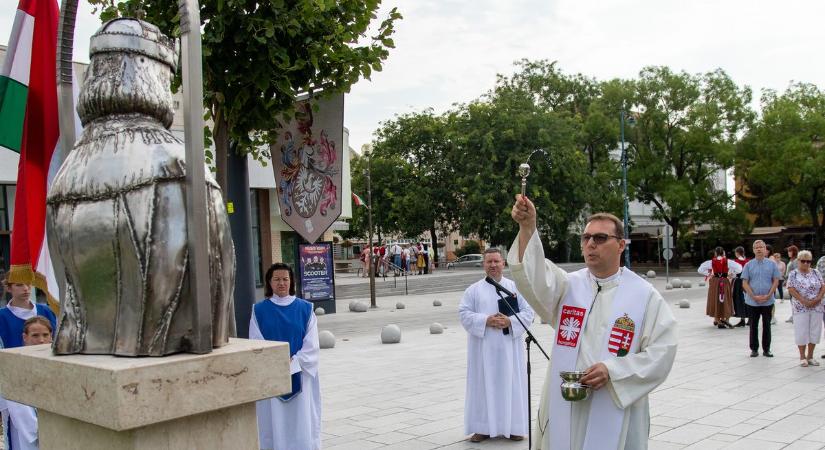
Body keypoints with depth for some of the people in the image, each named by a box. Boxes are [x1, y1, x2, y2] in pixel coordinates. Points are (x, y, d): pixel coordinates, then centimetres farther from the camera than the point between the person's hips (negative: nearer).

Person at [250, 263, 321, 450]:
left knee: (301, 422, 1)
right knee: (275, 425, 2)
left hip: (300, 376, 0)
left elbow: (312, 345, -2)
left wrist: (292, 364, -15)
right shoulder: (260, 310, 3)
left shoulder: (305, 309, 3)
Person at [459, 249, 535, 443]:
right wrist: (486, 320, -16)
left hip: (508, 347, 0)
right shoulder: (473, 289, 4)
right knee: (484, 385, 3)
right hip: (483, 348, 0)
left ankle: (513, 426, 15)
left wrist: (510, 321, -15)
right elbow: (464, 314, -2)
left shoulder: (515, 287, 6)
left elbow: (528, 312, 1)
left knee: (510, 384, 4)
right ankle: (483, 427, 11)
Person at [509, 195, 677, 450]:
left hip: (617, 414, -2)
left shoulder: (644, 295, -1)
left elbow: (661, 352, -5)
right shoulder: (569, 285, 4)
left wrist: (613, 370, -18)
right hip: (564, 411, 2)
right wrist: (527, 227, -30)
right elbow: (534, 279, -15)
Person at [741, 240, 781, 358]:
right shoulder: (748, 265, 1)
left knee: (767, 325, 7)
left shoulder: (771, 264, 2)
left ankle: (766, 349, 15)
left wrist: (768, 295, -10)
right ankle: (754, 349, 14)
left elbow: (776, 281, 1)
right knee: (753, 326, 6)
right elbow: (745, 283, -2)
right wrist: (754, 296, -11)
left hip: (768, 301, 0)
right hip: (752, 302, 0)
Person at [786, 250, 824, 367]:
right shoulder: (793, 274, -2)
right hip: (801, 308, -4)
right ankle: (802, 357, 10)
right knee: (802, 332, -1)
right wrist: (804, 301, -17)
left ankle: (810, 356, 17)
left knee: (814, 332, 6)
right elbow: (791, 289, -9)